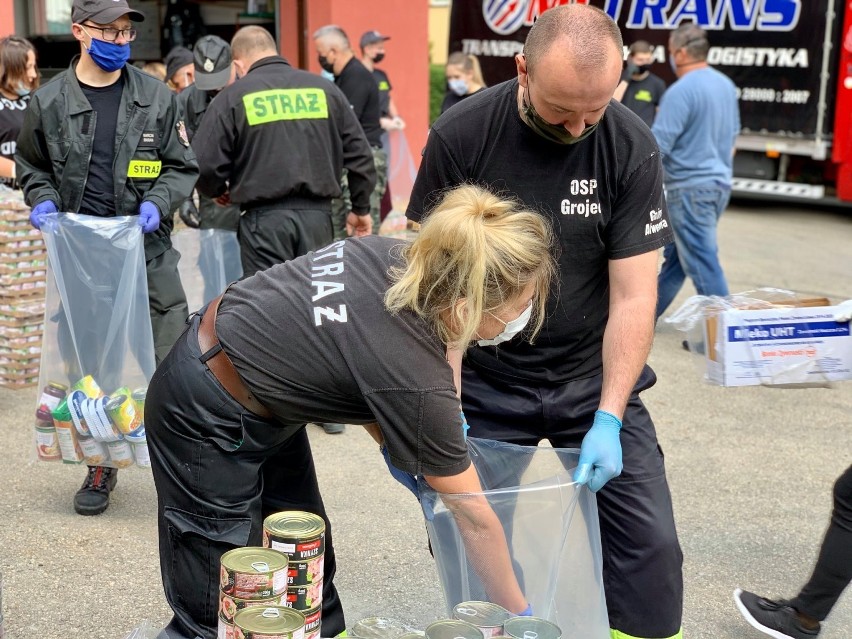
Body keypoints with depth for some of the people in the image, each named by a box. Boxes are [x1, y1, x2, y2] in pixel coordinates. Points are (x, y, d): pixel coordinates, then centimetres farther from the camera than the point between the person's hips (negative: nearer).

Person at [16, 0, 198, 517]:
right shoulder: (49, 102, 3)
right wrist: (43, 200, -3)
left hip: (149, 250, -1)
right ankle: (101, 465, 24)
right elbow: (31, 166, 17)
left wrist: (158, 202, -10)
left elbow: (182, 166, 7)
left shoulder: (157, 97, 2)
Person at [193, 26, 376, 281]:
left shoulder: (232, 98, -2)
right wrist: (361, 208, 20)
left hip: (265, 218, -3)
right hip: (317, 214, 3)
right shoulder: (324, 89, 8)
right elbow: (358, 153, 10)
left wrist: (220, 192, 18)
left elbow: (206, 164, -5)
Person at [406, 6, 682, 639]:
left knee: (649, 546, -4)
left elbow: (633, 296, -11)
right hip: (485, 382, 0)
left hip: (593, 377, 1)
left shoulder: (631, 149, -12)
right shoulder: (460, 135, -14)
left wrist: (608, 419, -19)